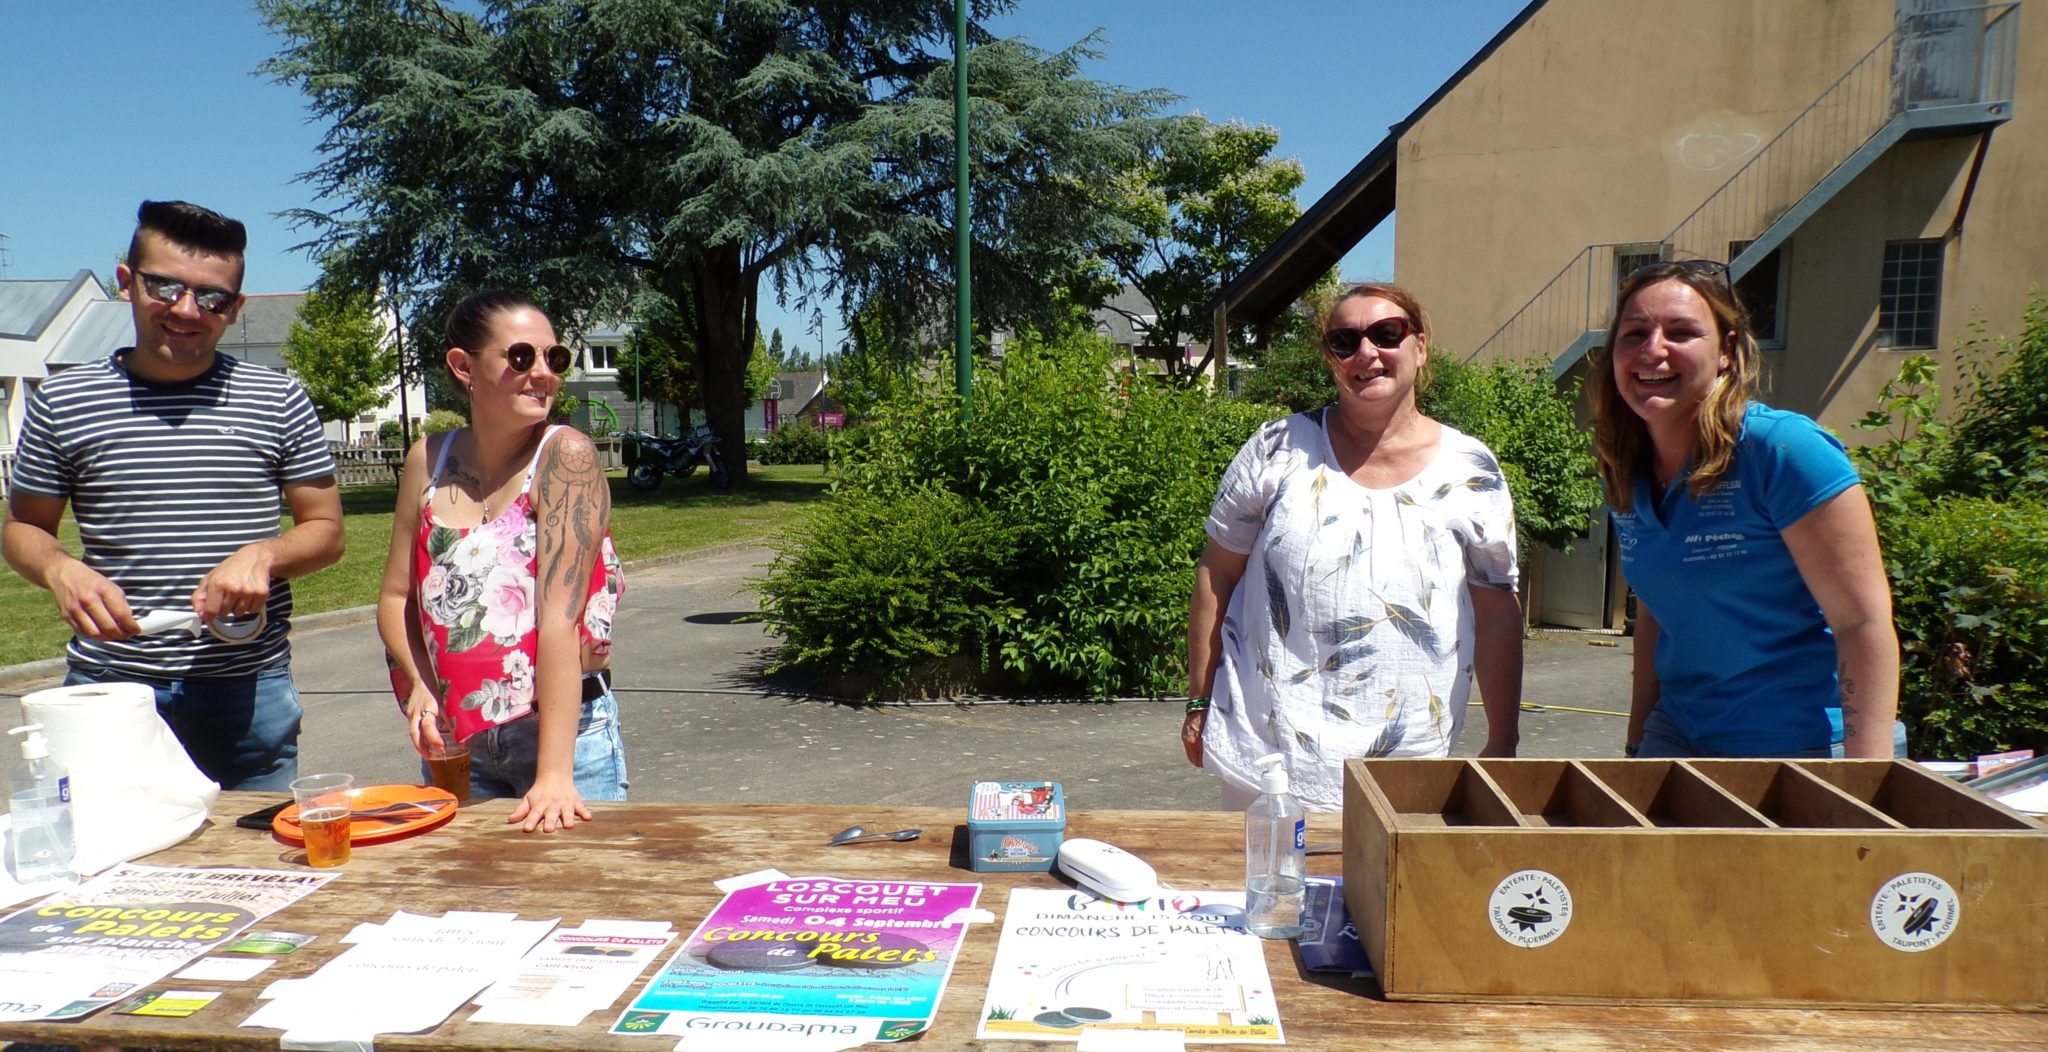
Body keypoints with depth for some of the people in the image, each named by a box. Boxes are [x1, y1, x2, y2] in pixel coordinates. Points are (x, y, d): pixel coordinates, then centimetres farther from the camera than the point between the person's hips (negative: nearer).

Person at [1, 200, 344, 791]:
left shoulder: (277, 402, 2)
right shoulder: (62, 403, 4)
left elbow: (325, 530, 6)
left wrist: (263, 555, -14)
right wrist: (61, 571, -9)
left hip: (249, 693, 0)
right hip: (108, 692, 1)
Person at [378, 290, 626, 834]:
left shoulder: (565, 455, -14)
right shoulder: (428, 461, 1)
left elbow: (559, 616, -21)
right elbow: (395, 597, 9)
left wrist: (554, 773, -24)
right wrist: (420, 683, -10)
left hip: (564, 730, -4)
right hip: (455, 741, 4)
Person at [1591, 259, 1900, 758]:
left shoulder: (1784, 449, -17)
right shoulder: (1626, 476, 2)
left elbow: (1865, 623, -18)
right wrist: (1637, 746, 14)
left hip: (1805, 747, -5)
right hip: (1678, 736, 6)